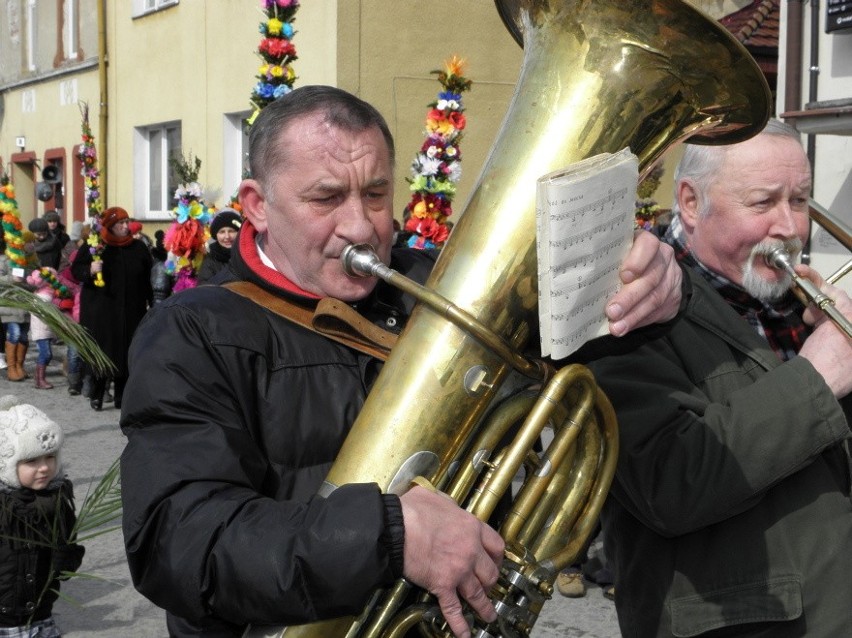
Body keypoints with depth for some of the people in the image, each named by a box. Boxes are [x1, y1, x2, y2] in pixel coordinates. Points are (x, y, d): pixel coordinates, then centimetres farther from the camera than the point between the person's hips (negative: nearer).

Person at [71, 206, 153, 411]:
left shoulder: (138, 247, 6)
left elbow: (147, 277, 11)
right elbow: (76, 269, 0)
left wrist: (150, 303, 8)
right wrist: (90, 270, -21)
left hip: (131, 311, 2)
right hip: (100, 310, -2)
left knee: (128, 352, 4)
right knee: (101, 351, -2)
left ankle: (122, 396, 14)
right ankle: (96, 394, 11)